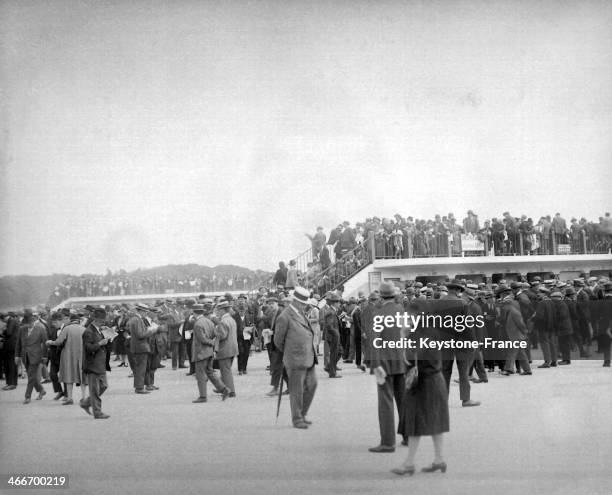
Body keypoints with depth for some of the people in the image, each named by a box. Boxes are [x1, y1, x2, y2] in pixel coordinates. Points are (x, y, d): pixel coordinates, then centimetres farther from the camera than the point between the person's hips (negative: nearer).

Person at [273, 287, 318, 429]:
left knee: (311, 385, 11)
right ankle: (297, 420, 12)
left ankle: (302, 415, 25)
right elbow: (278, 341, -6)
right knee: (297, 391, 0)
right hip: (295, 360, -8)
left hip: (308, 358, 8)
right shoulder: (285, 317, -13)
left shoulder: (302, 314, 13)